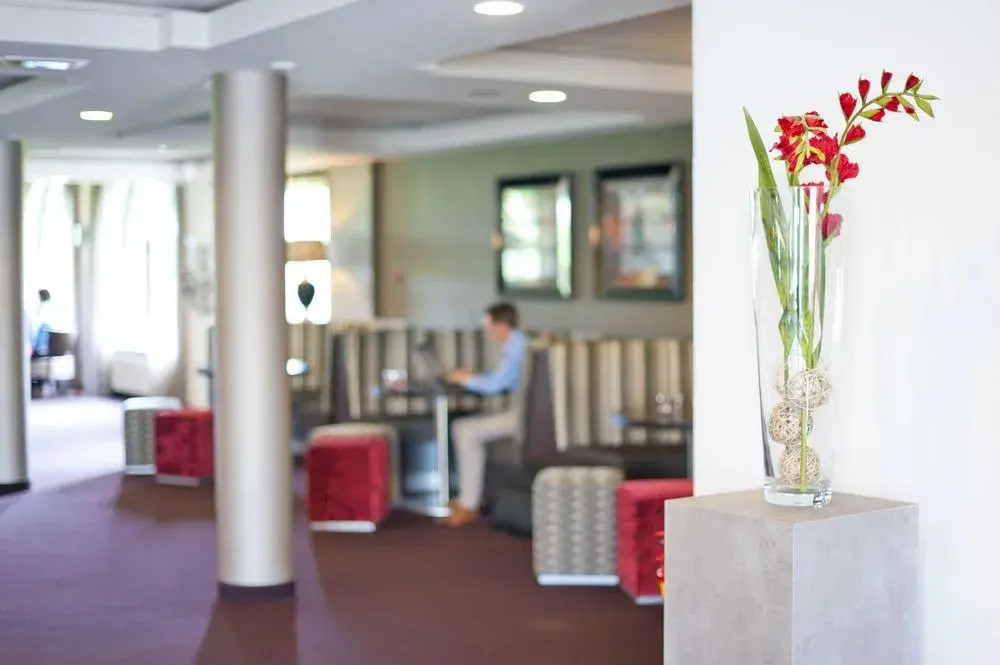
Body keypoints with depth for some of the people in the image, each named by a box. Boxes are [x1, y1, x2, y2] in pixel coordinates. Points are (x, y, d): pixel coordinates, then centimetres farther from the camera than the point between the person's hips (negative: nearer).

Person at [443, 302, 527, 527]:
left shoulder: (517, 348, -17)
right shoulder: (515, 344, 16)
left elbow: (494, 385, -20)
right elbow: (500, 378, 28)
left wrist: (467, 379, -2)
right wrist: (471, 376, 15)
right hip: (520, 411, 11)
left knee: (467, 432, -19)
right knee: (461, 427, 11)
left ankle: (469, 506, -14)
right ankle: (468, 497, 11)